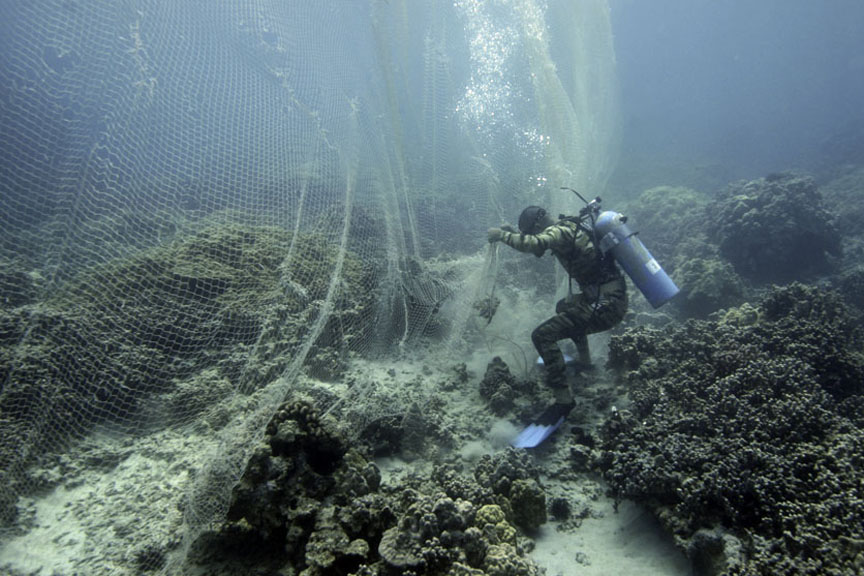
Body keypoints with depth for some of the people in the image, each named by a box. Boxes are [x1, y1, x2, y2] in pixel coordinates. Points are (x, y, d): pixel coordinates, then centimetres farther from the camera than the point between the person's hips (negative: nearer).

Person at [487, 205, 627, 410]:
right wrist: (511, 233, 17)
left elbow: (534, 244, -36)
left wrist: (502, 235, -21)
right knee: (564, 306, 36)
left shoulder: (560, 231, -15)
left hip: (605, 305, -10)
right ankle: (584, 360, 45)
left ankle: (563, 399, -9)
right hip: (615, 298, 10)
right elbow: (538, 244, 30)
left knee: (542, 336, -11)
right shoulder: (569, 228, 14)